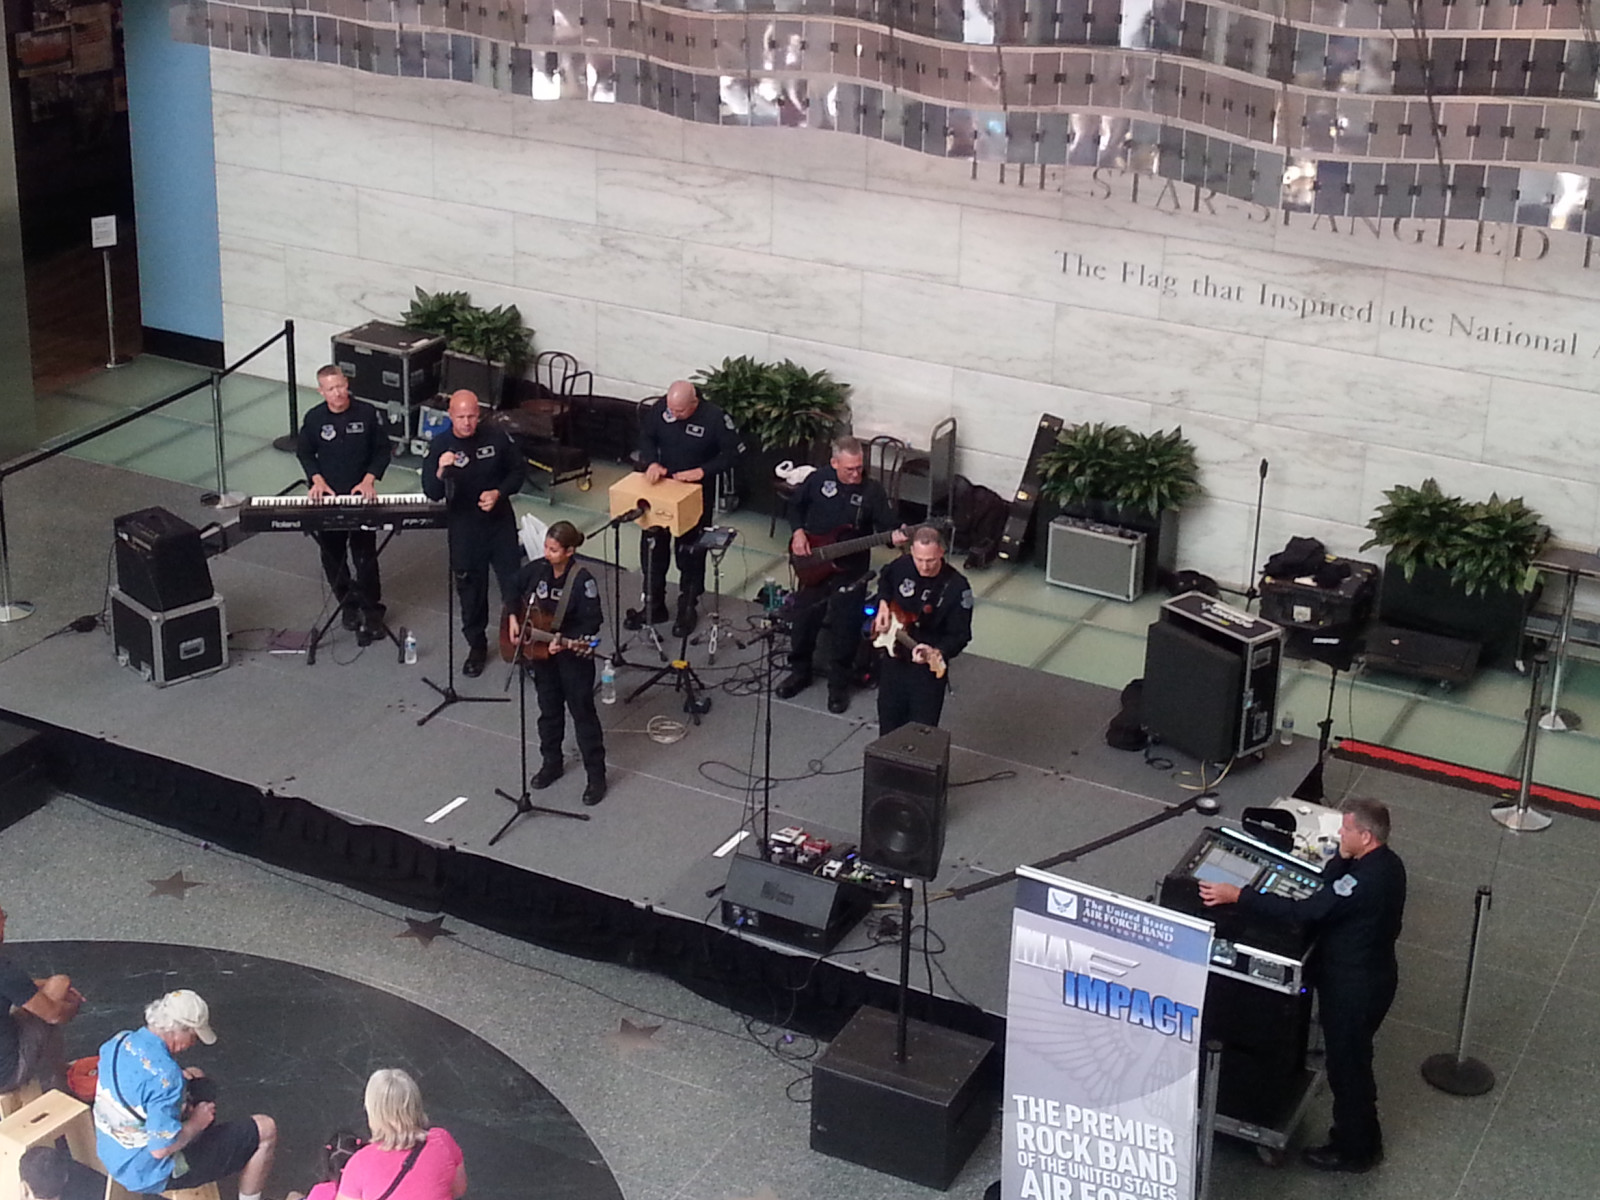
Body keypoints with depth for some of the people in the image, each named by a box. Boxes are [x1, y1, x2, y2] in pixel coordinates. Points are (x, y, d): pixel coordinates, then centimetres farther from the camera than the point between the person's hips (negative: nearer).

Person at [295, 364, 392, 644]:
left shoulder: (367, 413, -8)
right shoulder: (314, 419, -4)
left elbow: (382, 450, 1)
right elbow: (305, 453, 9)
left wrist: (369, 480, -11)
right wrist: (317, 480, -7)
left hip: (361, 495, -2)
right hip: (327, 496, 2)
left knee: (364, 556, -3)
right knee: (332, 556, 9)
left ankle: (371, 612, 8)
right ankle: (348, 604, 28)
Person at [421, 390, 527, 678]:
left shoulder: (495, 438, -9)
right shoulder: (440, 445, -11)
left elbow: (519, 469, 4)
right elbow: (432, 494, -14)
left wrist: (499, 492, -13)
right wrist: (440, 473, -35)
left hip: (500, 522, 0)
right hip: (464, 527, 0)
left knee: (513, 583, 4)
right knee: (470, 589, 12)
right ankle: (477, 646, 28)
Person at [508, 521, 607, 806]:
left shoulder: (582, 581, -22)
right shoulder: (536, 570, -5)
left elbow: (592, 623, -22)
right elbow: (513, 589, 13)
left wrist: (566, 642, -32)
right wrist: (513, 618, 1)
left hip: (573, 657, -6)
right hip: (541, 653, 6)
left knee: (583, 712, 4)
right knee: (549, 709, 20)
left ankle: (596, 776, 13)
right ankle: (551, 763, 37)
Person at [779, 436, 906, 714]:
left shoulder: (873, 490, -12)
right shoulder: (817, 480, -5)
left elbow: (887, 526, -14)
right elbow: (795, 506, 11)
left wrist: (895, 537, -36)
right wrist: (798, 532, -5)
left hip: (851, 570, -2)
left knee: (844, 629, 3)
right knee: (803, 620, 13)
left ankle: (839, 686, 20)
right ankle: (799, 672, 35)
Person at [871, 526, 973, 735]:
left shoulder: (957, 587, -21)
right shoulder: (903, 565, -7)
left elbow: (960, 636, -17)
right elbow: (884, 579, 19)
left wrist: (936, 653, -34)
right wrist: (883, 604, 3)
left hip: (928, 668, -5)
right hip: (894, 657, 5)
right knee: (889, 726, 17)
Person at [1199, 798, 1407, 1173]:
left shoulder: (1365, 880, -33)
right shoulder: (1385, 862, -1)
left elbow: (1302, 910, -36)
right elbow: (1329, 883, 9)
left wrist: (1237, 896, -33)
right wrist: (1344, 853, -7)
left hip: (1354, 987, -10)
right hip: (1372, 973, 10)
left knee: (1346, 1065, 10)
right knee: (1352, 1060, 25)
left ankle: (1354, 1150, 28)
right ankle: (1360, 1137, 42)